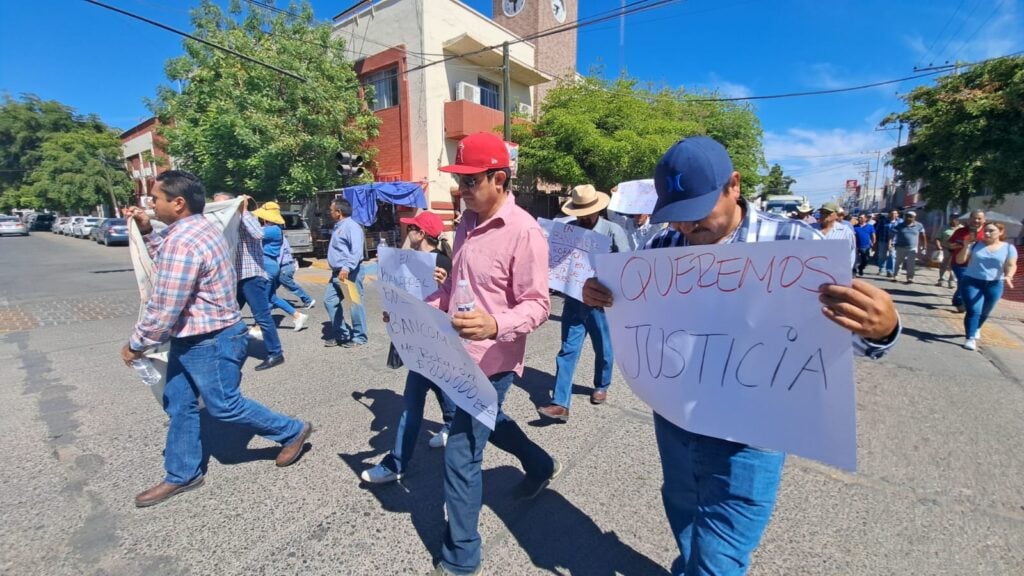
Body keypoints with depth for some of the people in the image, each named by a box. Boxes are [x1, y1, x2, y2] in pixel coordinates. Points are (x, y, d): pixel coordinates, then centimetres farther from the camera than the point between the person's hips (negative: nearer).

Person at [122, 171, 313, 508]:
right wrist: (147, 232, 10)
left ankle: (293, 432, 21)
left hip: (210, 341, -10)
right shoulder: (195, 229, 7)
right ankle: (182, 476, 32)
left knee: (224, 406, 4)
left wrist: (135, 345, -8)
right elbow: (168, 264, 23)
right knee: (178, 404, 17)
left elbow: (164, 310, -23)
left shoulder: (182, 242, -26)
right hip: (191, 338, 10)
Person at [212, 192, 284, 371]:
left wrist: (244, 211, -18)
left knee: (262, 316, -6)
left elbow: (258, 234, -27)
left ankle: (275, 353, 1)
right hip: (234, 278, 9)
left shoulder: (246, 218, -6)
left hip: (252, 277, -9)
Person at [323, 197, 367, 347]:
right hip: (337, 273, 11)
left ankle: (359, 337, 8)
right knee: (329, 301, 10)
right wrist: (338, 269, 23)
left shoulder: (351, 226, -13)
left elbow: (357, 251, -25)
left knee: (355, 304, -3)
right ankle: (341, 333, 19)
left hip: (349, 272, -11)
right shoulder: (338, 226, 20)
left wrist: (347, 268, -32)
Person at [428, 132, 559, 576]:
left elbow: (537, 305, -21)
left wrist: (496, 325, -39)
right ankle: (542, 466, 58)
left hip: (491, 360, -9)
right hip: (463, 353, 9)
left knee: (460, 456, 1)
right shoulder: (468, 221, 5)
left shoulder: (524, 232, -20)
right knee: (489, 420, 30)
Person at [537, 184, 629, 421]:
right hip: (573, 300, 2)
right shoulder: (569, 228, 2)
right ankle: (560, 404, 3)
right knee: (568, 351, 0)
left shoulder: (613, 231, -7)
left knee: (603, 350, 15)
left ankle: (601, 386, 41)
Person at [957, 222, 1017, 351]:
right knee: (974, 311, -12)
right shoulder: (975, 245, -1)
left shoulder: (1009, 248, 2)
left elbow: (1011, 265, 0)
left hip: (994, 285, 2)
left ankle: (976, 330, 41)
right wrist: (966, 246, -18)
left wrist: (1008, 276, -20)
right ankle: (970, 338, -8)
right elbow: (960, 261, -4)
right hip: (972, 282, -2)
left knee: (984, 312, 15)